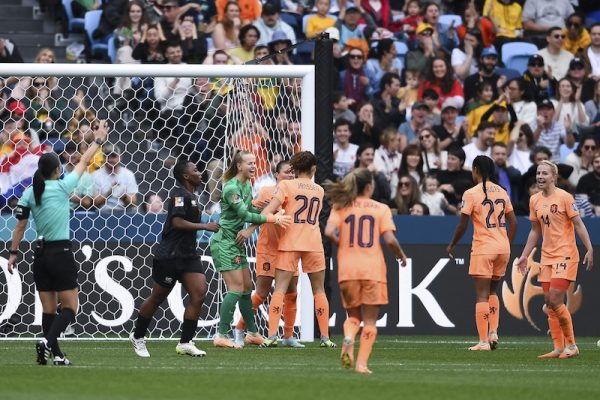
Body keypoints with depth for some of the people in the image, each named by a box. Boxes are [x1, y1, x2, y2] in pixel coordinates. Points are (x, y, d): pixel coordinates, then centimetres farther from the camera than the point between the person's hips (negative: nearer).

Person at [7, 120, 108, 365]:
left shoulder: (29, 194, 2)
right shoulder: (62, 187, -9)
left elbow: (20, 227, 3)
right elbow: (84, 162, 4)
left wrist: (13, 253, 12)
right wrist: (98, 140, 18)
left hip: (40, 253, 5)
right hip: (61, 253, -5)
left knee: (49, 309, 10)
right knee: (70, 307, -1)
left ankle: (56, 354, 9)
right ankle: (47, 341, -22)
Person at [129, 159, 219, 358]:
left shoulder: (190, 196, 15)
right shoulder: (179, 194, -15)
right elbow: (177, 222, -26)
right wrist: (205, 226, -24)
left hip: (188, 255, 8)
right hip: (170, 255, -8)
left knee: (199, 293, -8)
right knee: (157, 297, 4)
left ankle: (185, 343, -5)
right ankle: (138, 337, 24)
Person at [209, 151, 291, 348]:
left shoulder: (247, 185, 11)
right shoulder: (231, 188, -19)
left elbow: (250, 210, 24)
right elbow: (245, 215, -24)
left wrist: (273, 214, 11)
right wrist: (274, 219, -25)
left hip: (236, 243, 10)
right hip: (224, 243, -10)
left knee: (247, 287, 12)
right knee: (236, 289, -13)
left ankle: (252, 333, 21)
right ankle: (221, 335, -11)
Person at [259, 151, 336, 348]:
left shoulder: (286, 186, -1)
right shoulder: (319, 190, 11)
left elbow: (269, 210, -12)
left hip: (289, 243, -2)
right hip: (314, 243, 2)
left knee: (280, 289, -4)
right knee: (319, 290, 12)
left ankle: (272, 335, -15)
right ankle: (325, 337, 11)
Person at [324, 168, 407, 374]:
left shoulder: (340, 207, 5)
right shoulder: (381, 209, 0)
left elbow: (329, 232, -10)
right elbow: (390, 239, -9)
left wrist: (342, 246, 10)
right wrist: (401, 255, 10)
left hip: (347, 270, 2)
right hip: (373, 269, -2)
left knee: (353, 315, 17)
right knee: (369, 320, 7)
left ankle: (348, 338, -14)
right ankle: (362, 363, -3)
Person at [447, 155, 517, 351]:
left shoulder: (471, 193, -8)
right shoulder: (501, 192, 9)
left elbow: (462, 225, -8)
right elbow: (513, 222, 11)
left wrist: (452, 245, 7)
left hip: (483, 248, -5)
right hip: (503, 248, 5)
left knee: (482, 295, -2)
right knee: (492, 291, 20)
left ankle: (483, 341, -5)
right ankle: (493, 332, 7)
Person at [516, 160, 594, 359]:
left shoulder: (564, 197, -9)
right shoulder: (534, 200, 10)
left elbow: (578, 225, -9)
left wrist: (589, 249, -17)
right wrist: (524, 255, 17)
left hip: (565, 255, -7)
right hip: (547, 257, 7)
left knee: (555, 300, -14)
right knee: (549, 303, 4)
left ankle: (571, 346, -3)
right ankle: (558, 348, 9)